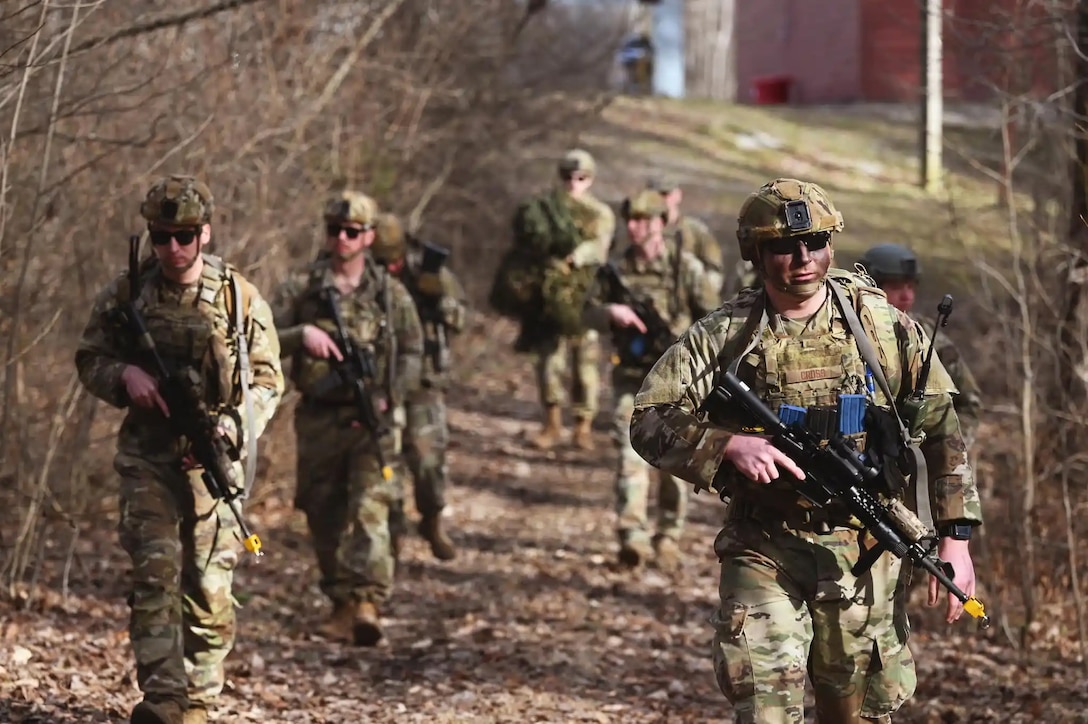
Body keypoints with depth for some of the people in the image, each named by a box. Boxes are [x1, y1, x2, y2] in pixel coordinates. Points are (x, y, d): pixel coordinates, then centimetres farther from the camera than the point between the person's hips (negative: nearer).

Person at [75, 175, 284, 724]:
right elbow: (89, 360, 12)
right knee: (155, 574, -13)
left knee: (210, 588, 2)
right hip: (147, 459, 0)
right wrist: (124, 375, -11)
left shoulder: (240, 299, -1)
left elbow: (268, 381, 3)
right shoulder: (125, 296, 2)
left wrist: (228, 429, -13)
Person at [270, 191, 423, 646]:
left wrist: (391, 396, -4)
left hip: (370, 420, -2)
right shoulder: (301, 288, 4)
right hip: (318, 421, 2)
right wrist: (301, 335, -19)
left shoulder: (390, 293, 6)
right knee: (325, 518, 8)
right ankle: (341, 605, 21)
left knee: (370, 509, -16)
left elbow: (412, 351, 11)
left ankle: (367, 603, -26)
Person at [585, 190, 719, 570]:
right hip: (631, 378, 2)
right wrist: (611, 312, -11)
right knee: (631, 455, -12)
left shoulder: (686, 267, -5)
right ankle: (632, 536, -19)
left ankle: (668, 538, 18)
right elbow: (590, 313, 11)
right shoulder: (619, 269, 5)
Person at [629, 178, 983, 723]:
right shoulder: (724, 337, -2)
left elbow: (942, 429, 4)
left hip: (864, 553, 2)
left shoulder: (882, 326, 1)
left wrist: (956, 538, -2)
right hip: (764, 552, -1)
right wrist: (729, 444, -22)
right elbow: (649, 422, -5)